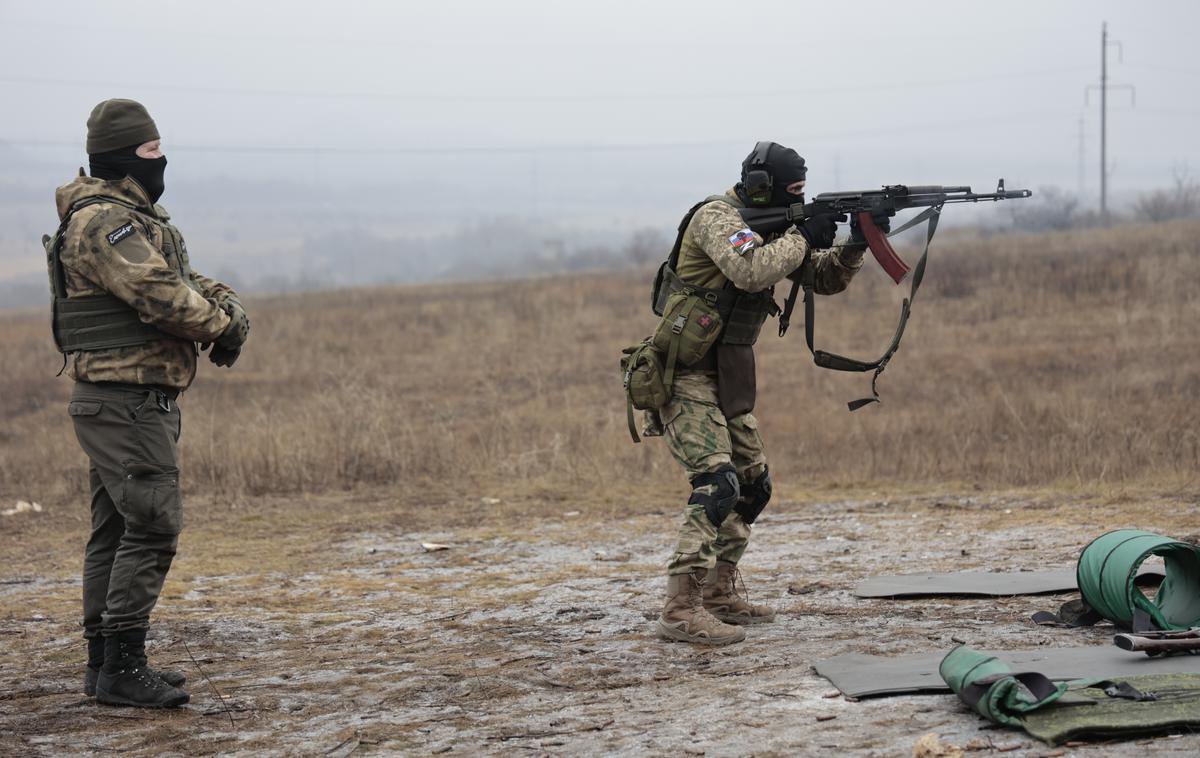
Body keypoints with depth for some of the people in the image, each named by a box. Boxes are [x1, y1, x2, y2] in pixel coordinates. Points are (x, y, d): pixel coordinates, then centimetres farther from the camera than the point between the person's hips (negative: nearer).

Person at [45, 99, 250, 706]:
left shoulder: (138, 218, 18)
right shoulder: (103, 222, -16)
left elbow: (184, 280, 20)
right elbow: (160, 296, -24)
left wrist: (227, 303, -2)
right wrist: (221, 327, -9)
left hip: (131, 404, 11)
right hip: (125, 401, -11)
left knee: (117, 532, 12)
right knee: (152, 526, -12)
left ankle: (105, 665, 17)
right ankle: (121, 667, -10)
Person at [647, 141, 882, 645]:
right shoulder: (716, 217, -15)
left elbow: (824, 279, 14)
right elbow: (750, 271, -34)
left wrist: (856, 244, -3)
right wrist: (803, 238, -20)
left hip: (725, 382, 10)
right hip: (685, 378, -10)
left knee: (752, 486, 14)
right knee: (717, 485, -21)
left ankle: (719, 595, 23)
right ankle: (681, 611, -24)